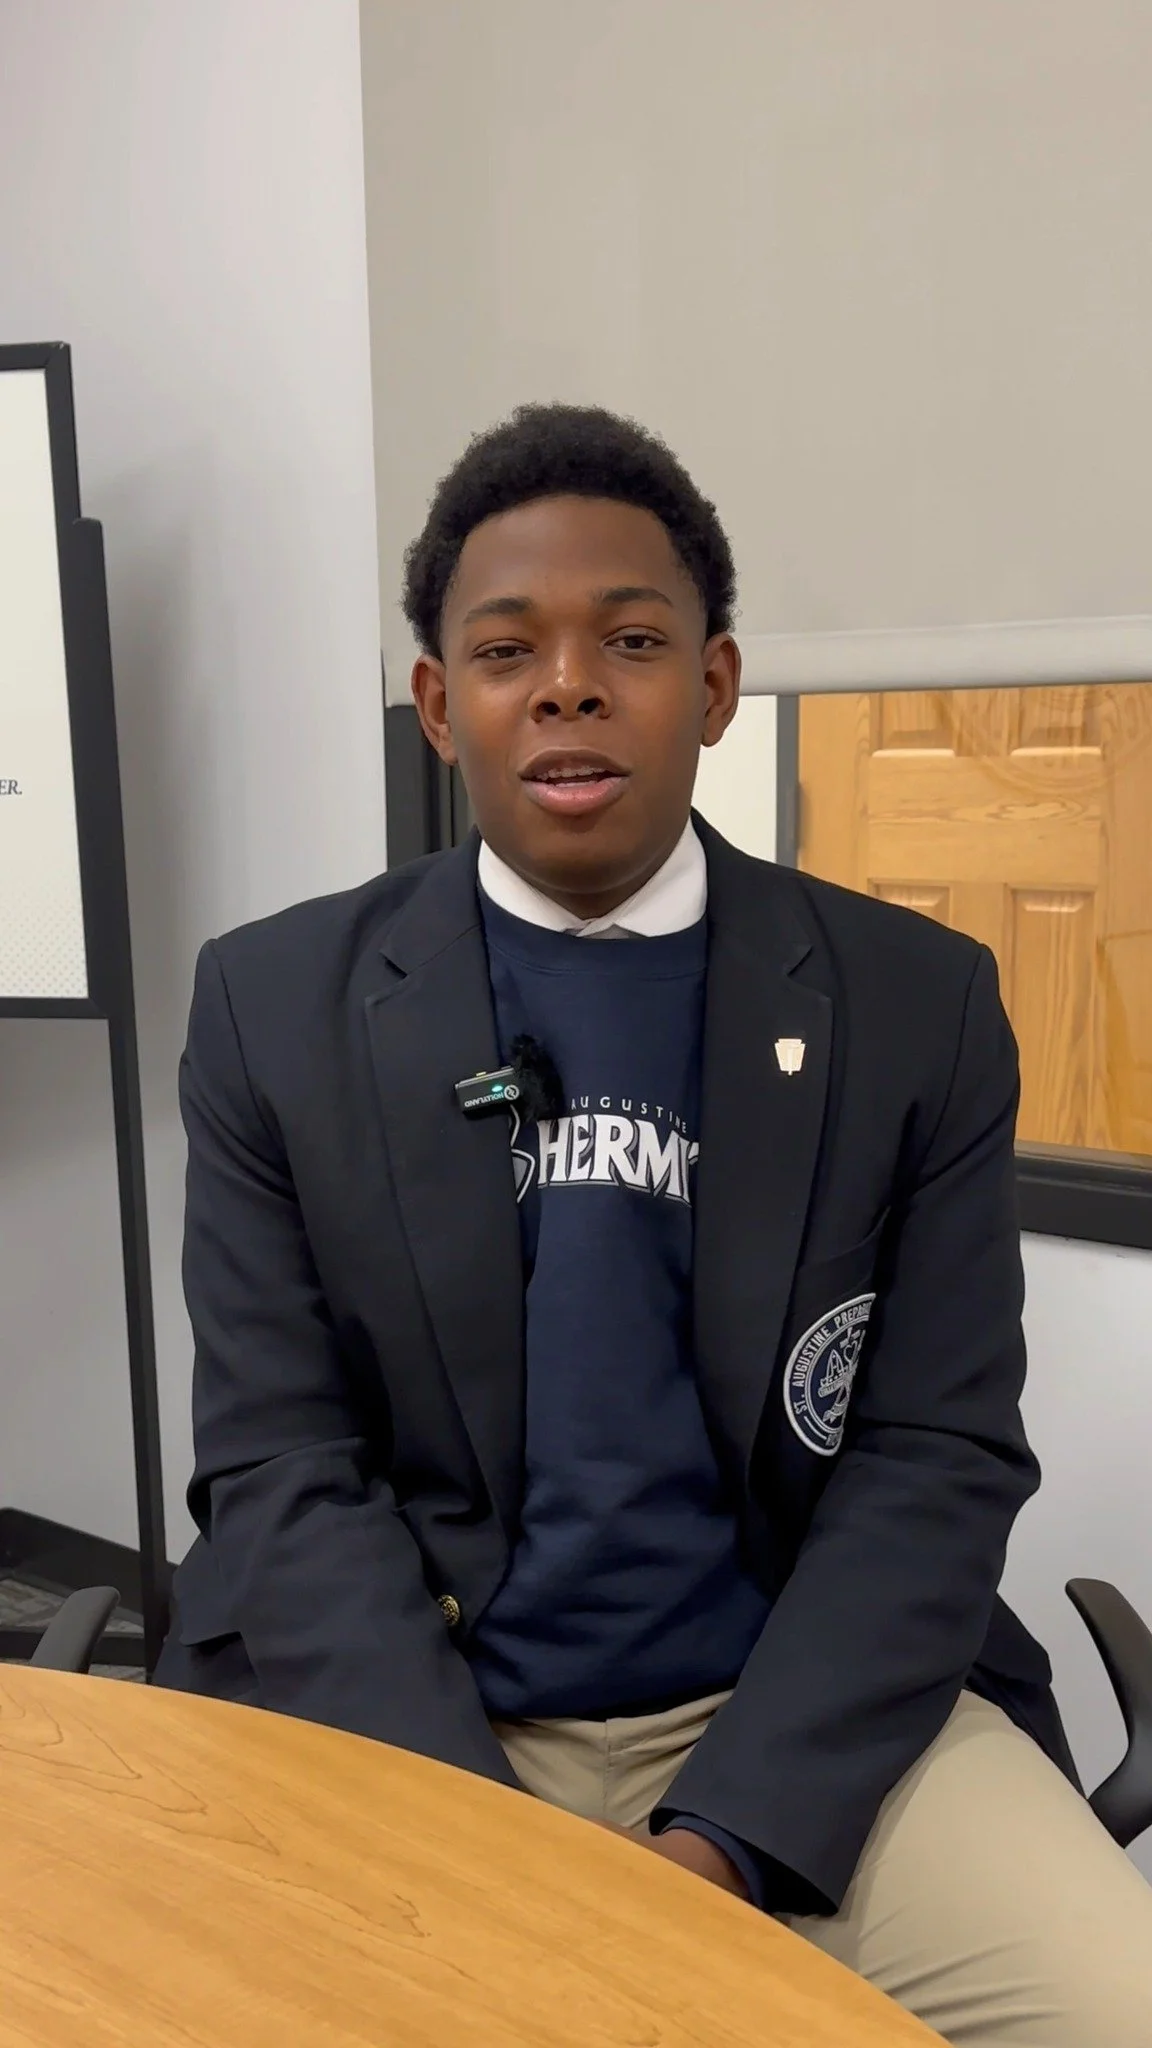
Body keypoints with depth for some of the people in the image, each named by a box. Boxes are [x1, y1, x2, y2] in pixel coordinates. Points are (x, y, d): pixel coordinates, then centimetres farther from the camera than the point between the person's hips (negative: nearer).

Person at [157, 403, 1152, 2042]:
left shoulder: (921, 1004, -1)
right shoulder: (277, 1005, -1)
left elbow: (939, 1459, -3)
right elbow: (282, 1470, -4)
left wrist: (719, 1842, -13)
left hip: (808, 1726, 1)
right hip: (396, 1715, 0)